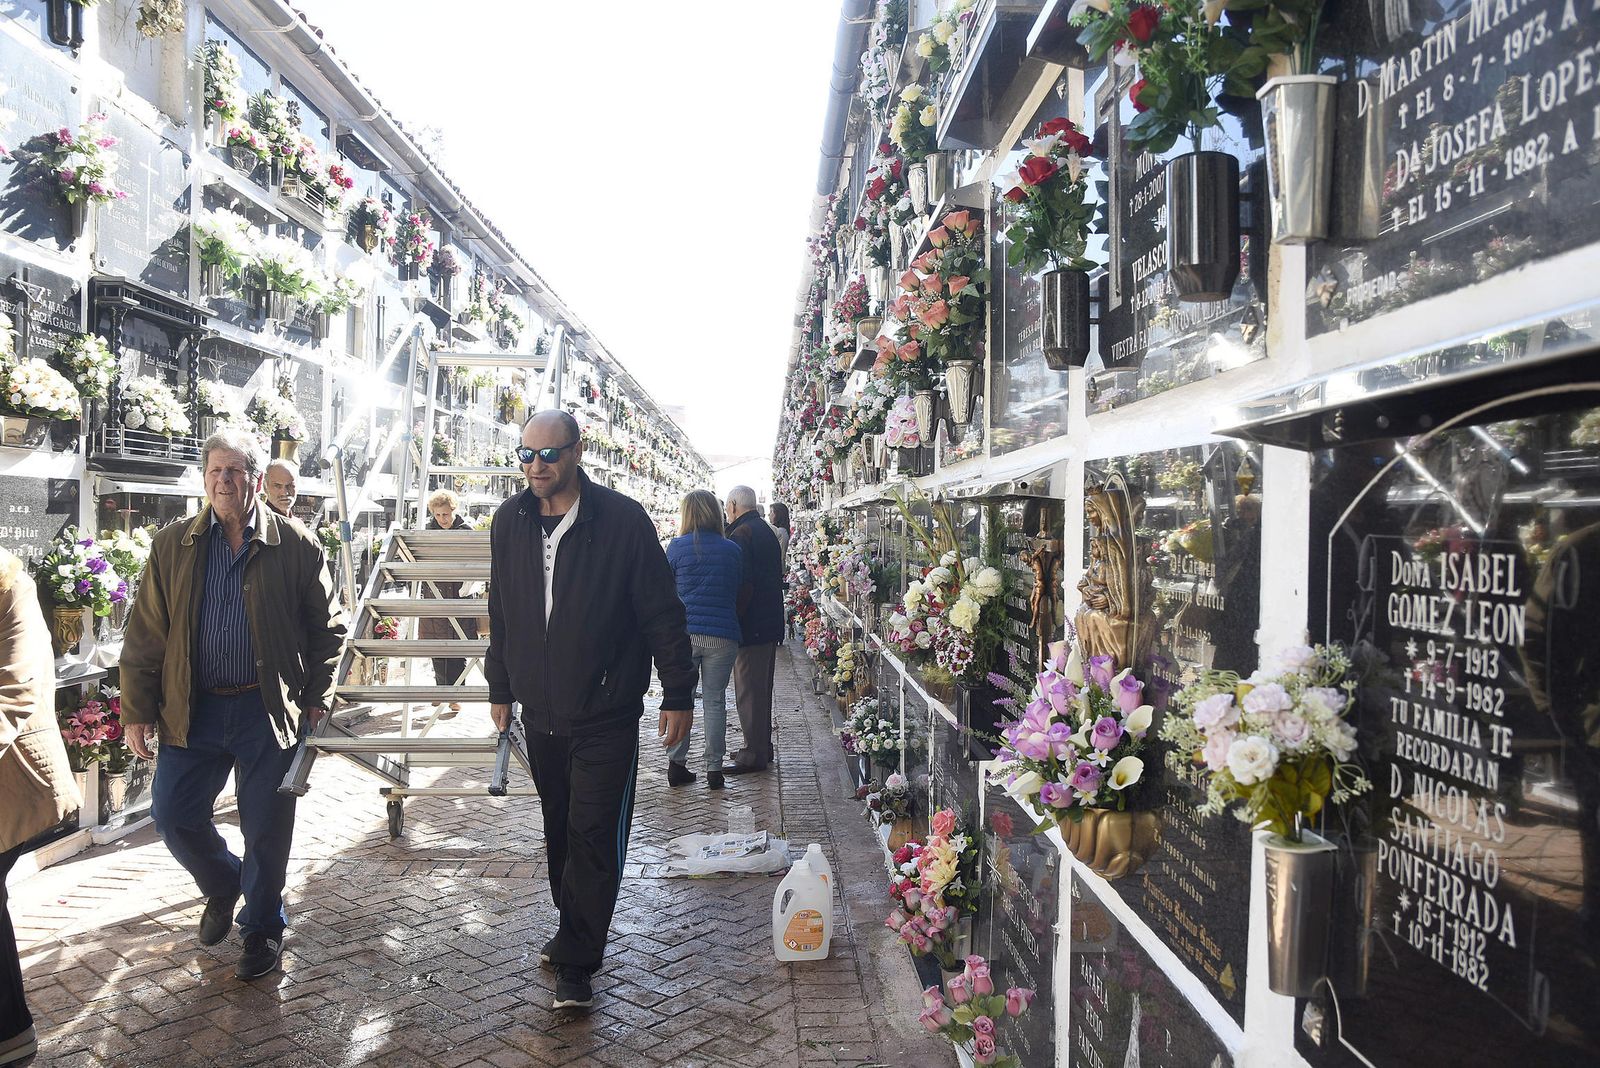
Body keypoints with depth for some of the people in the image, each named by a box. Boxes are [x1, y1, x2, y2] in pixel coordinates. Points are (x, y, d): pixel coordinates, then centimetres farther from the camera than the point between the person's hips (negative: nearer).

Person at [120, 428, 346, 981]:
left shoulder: (296, 545, -3)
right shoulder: (172, 545, 3)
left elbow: (327, 626, 2)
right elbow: (144, 634, 5)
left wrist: (316, 698, -2)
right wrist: (137, 711, 2)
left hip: (269, 710, -2)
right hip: (193, 708, 3)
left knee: (266, 830, 6)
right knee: (172, 813, 6)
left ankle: (262, 925, 28)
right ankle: (223, 885, 37)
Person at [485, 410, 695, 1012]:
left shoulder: (623, 521, -12)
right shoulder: (509, 523, 4)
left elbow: (662, 614, -9)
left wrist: (678, 696, -8)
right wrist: (500, 687, 19)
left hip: (605, 717, -5)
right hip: (541, 713, 5)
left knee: (593, 835, -3)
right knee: (559, 829, 17)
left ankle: (576, 962, 9)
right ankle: (576, 932, 35)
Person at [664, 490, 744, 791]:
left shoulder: (677, 547, -3)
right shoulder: (733, 550, 4)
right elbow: (738, 592, 11)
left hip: (683, 633, -1)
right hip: (722, 635, 1)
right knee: (715, 700, 8)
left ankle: (676, 764, 9)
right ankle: (714, 769, 11)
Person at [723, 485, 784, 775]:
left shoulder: (741, 534, -15)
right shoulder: (767, 531, 15)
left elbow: (742, 585, -22)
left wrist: (732, 621, -17)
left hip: (751, 624, -10)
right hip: (770, 622, 10)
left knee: (749, 689, -4)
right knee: (761, 688, 18)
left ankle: (754, 755, 0)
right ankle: (762, 747, 27)